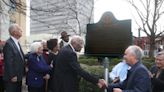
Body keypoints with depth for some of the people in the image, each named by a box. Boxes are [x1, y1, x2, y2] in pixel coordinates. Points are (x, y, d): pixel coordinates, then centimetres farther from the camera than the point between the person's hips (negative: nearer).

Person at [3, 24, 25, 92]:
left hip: (19, 76, 9)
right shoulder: (8, 43, -19)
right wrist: (12, 76, -19)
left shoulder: (17, 43, 11)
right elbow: (8, 62, -21)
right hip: (13, 78, -9)